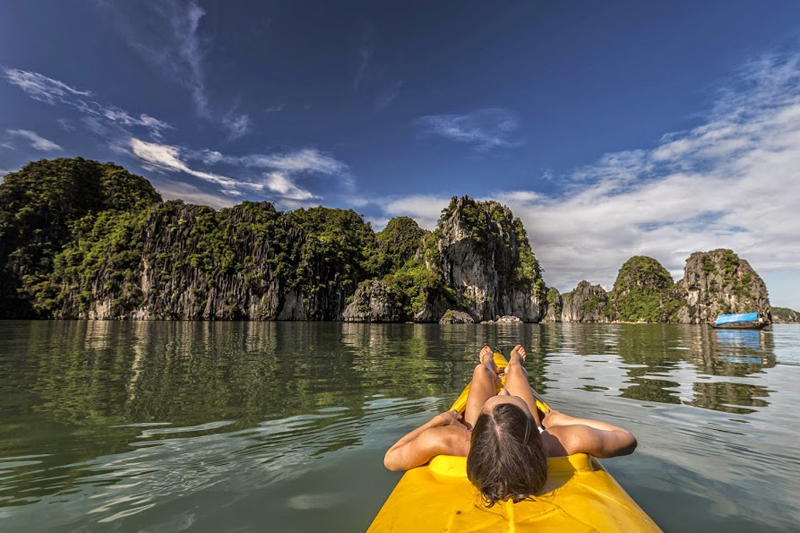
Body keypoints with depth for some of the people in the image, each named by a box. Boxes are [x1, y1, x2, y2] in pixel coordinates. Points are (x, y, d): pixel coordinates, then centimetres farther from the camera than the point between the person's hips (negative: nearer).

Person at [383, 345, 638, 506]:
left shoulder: (446, 439, -52)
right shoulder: (564, 441, -50)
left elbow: (390, 459, -32)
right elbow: (627, 440, -30)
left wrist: (439, 419, -25)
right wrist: (561, 418, -21)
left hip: (472, 433, 0)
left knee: (481, 370, 24)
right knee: (514, 369, 23)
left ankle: (490, 366, 66)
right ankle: (516, 364, 66)